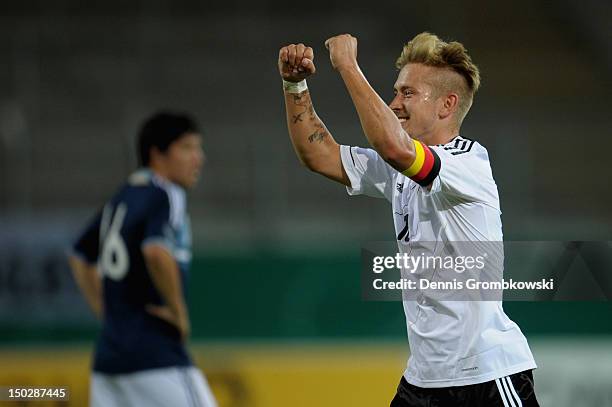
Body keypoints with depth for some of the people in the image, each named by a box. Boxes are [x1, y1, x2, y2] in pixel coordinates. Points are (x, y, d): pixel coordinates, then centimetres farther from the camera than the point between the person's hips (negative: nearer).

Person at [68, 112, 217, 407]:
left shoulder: (121, 199, 17)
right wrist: (179, 313, -17)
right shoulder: (166, 197, -10)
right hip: (154, 354, -9)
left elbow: (80, 258, 28)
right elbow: (157, 252, -29)